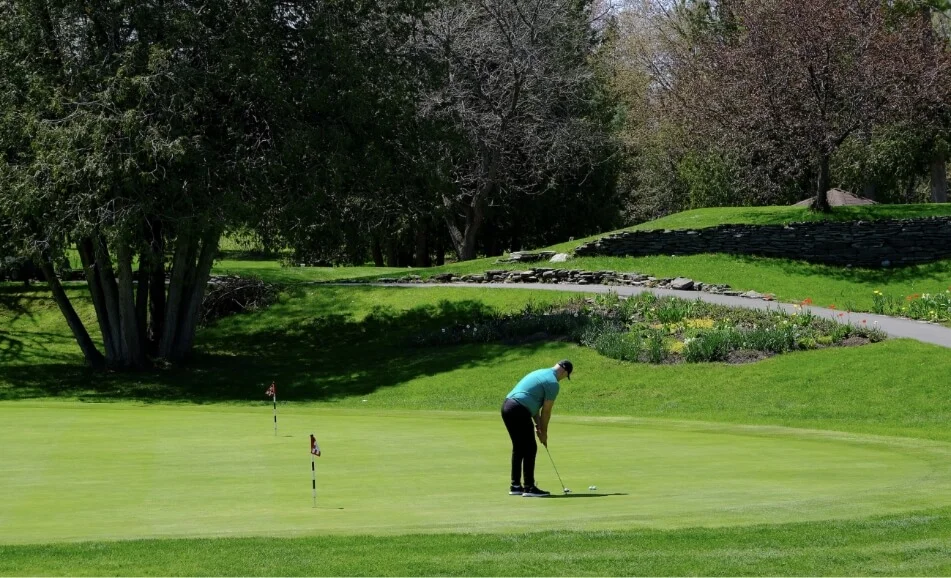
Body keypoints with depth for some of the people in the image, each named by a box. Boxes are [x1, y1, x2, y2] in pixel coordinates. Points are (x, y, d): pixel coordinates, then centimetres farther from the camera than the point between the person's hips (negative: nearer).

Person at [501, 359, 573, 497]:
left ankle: (515, 486, 18)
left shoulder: (539, 373, 22)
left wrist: (538, 425, 22)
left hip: (507, 406, 9)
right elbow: (546, 411, -3)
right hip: (519, 411, -9)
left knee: (518, 448, 16)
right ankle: (529, 487, -2)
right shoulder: (553, 383, -6)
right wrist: (544, 432, 10)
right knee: (530, 449, -2)